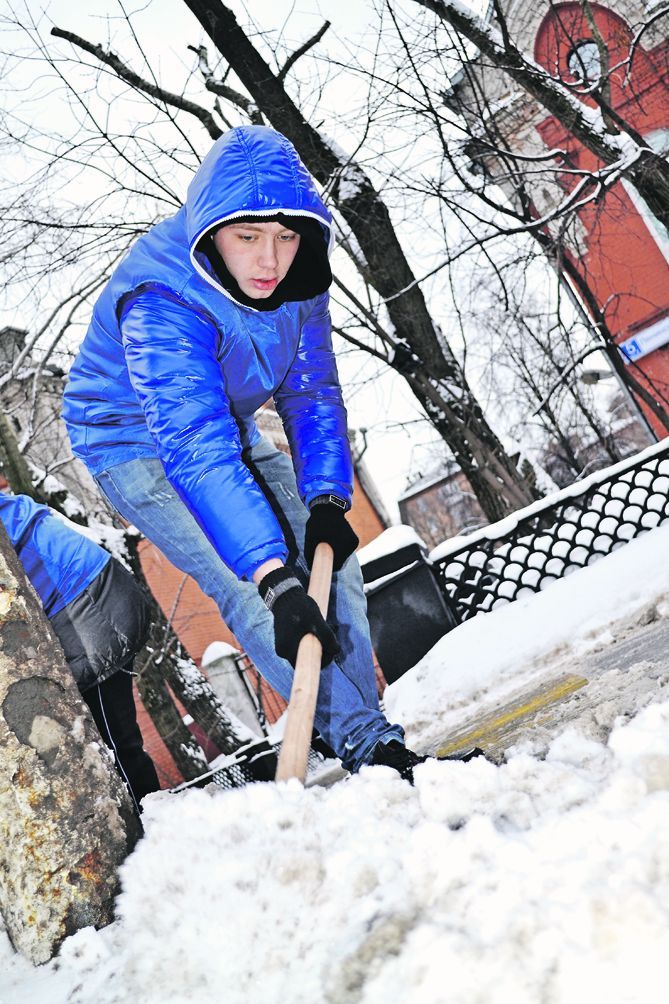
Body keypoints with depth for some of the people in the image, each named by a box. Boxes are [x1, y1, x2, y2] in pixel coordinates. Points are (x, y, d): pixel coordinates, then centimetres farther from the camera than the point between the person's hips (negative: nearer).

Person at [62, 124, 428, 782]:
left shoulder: (293, 278, -15)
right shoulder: (161, 303, -36)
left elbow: (311, 392, -7)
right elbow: (196, 451, -46)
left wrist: (327, 498, -20)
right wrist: (275, 579, -52)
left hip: (230, 431, 7)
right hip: (137, 446, -6)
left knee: (328, 558, -1)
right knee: (251, 588, -22)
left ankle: (365, 727, 9)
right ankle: (364, 743, -15)